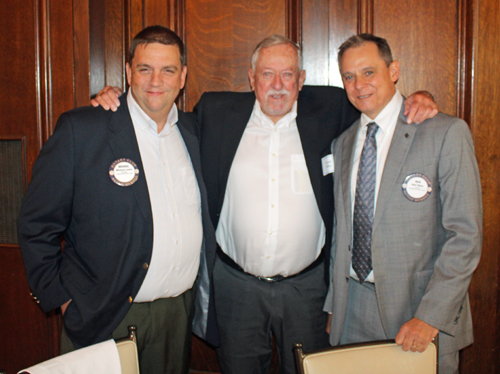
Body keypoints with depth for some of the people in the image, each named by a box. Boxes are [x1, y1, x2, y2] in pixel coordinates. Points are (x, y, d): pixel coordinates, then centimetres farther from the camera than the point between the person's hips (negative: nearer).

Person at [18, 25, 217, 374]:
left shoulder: (191, 129, 6)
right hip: (106, 317, -4)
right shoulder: (80, 129, -10)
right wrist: (62, 298, -8)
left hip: (180, 311, 5)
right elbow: (37, 224, -7)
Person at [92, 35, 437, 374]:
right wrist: (116, 101, 0)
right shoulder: (217, 113, -1)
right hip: (236, 284, 0)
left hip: (306, 285, 0)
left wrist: (416, 101, -8)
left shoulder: (328, 110, -2)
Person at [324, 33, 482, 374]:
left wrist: (431, 316, -17)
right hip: (354, 307, 5)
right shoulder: (344, 143, 10)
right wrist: (334, 304, 11)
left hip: (420, 307, -4)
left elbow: (465, 235, -12)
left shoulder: (447, 133, -9)